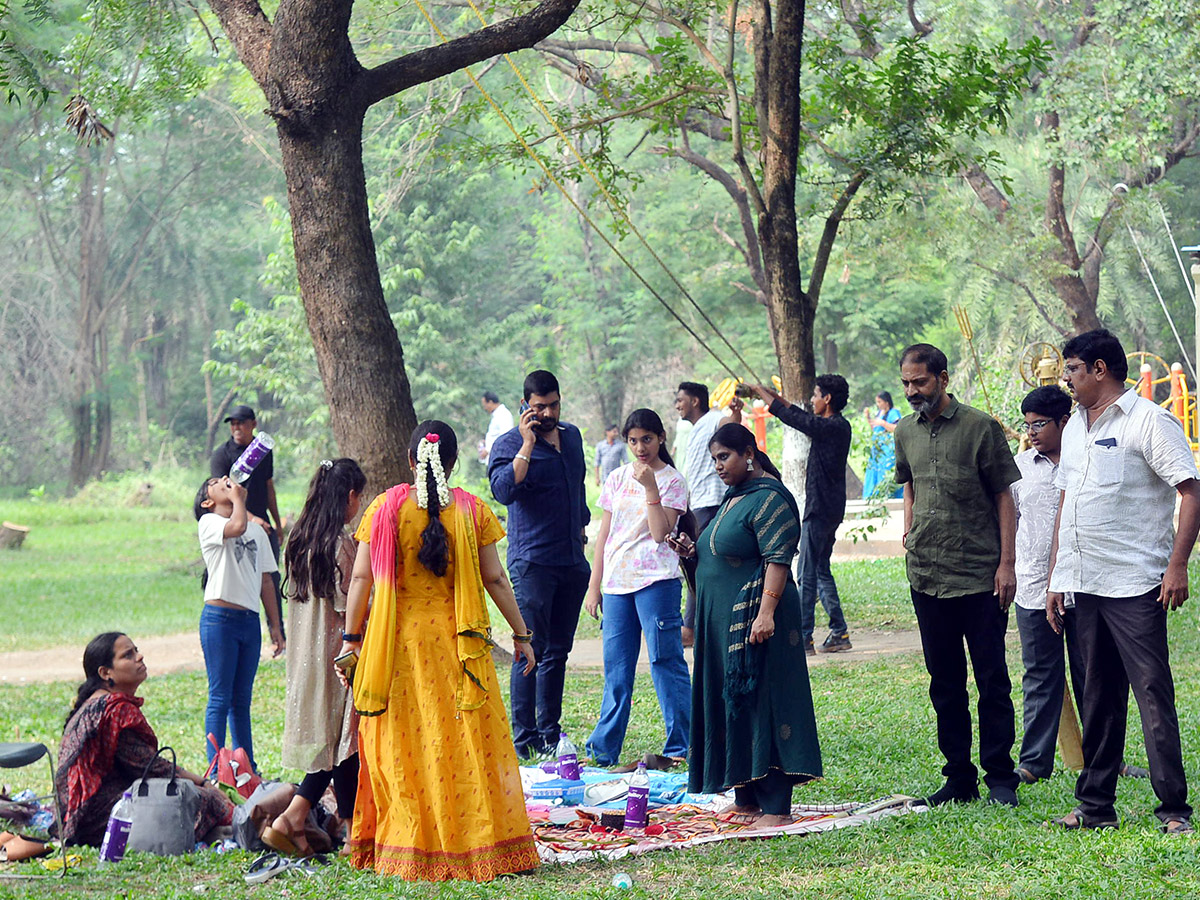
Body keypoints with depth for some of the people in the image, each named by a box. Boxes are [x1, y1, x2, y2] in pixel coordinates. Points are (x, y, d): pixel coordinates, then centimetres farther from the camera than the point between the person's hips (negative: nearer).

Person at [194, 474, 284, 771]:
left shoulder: (257, 530, 18)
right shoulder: (209, 522, -1)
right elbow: (237, 526, -25)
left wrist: (275, 626, 15)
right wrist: (238, 498, -6)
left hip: (250, 621, 6)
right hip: (219, 619, -6)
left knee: (242, 700, 11)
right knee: (220, 699, -4)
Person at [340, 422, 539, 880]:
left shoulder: (385, 508, 0)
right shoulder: (472, 511, -1)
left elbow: (361, 578, 0)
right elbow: (495, 580, 1)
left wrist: (352, 637, 8)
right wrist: (521, 635, 10)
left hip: (397, 644, 1)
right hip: (458, 643, -1)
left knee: (404, 743, 7)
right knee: (466, 743, 5)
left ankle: (406, 852, 10)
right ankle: (473, 844, 7)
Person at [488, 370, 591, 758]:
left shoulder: (572, 436, 14)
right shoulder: (509, 444, -6)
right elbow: (504, 490, -24)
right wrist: (527, 444, -22)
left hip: (572, 562, 7)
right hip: (532, 562, -6)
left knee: (558, 651, 11)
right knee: (531, 650, -9)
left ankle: (550, 733, 17)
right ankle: (524, 739, -6)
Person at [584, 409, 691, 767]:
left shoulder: (671, 481, 0)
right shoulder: (617, 479, 13)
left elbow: (660, 533, -11)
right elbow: (604, 534, 15)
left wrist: (650, 487, -16)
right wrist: (594, 586, 12)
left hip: (655, 580, -4)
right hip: (616, 582, 5)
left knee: (666, 661, -4)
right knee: (616, 667, 6)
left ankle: (680, 747, 2)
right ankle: (604, 749, 11)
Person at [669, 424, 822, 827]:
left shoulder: (769, 499, -13)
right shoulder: (733, 497, 18)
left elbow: (777, 560, -21)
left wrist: (766, 612, -29)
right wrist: (694, 551, 9)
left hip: (753, 617, -10)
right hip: (723, 619, 10)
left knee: (759, 701, -9)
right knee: (732, 703, 11)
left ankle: (776, 808, -7)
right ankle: (747, 799, 18)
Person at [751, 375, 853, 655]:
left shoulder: (832, 427, -17)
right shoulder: (838, 425, 11)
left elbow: (797, 420, -17)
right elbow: (806, 418, 26)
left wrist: (763, 394, -4)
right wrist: (777, 397, 28)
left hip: (820, 509, -10)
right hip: (830, 508, 10)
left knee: (807, 574, -6)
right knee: (822, 570, 15)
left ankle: (803, 638, -3)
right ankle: (839, 633, 16)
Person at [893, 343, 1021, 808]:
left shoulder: (980, 427, -6)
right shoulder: (905, 431, 10)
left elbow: (1004, 496, -4)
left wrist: (1007, 563, -9)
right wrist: (910, 529, 12)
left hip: (980, 575, -5)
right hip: (926, 575, 5)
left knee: (992, 679, -1)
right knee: (945, 682, 9)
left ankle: (999, 777, 6)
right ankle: (959, 778, 16)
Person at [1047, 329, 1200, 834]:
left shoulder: (1149, 421, -7)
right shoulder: (1075, 428, 18)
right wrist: (1056, 577, 19)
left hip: (1135, 585, -8)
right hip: (1085, 585, 8)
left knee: (1154, 695, -7)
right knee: (1097, 697, 12)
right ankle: (1096, 806, 17)